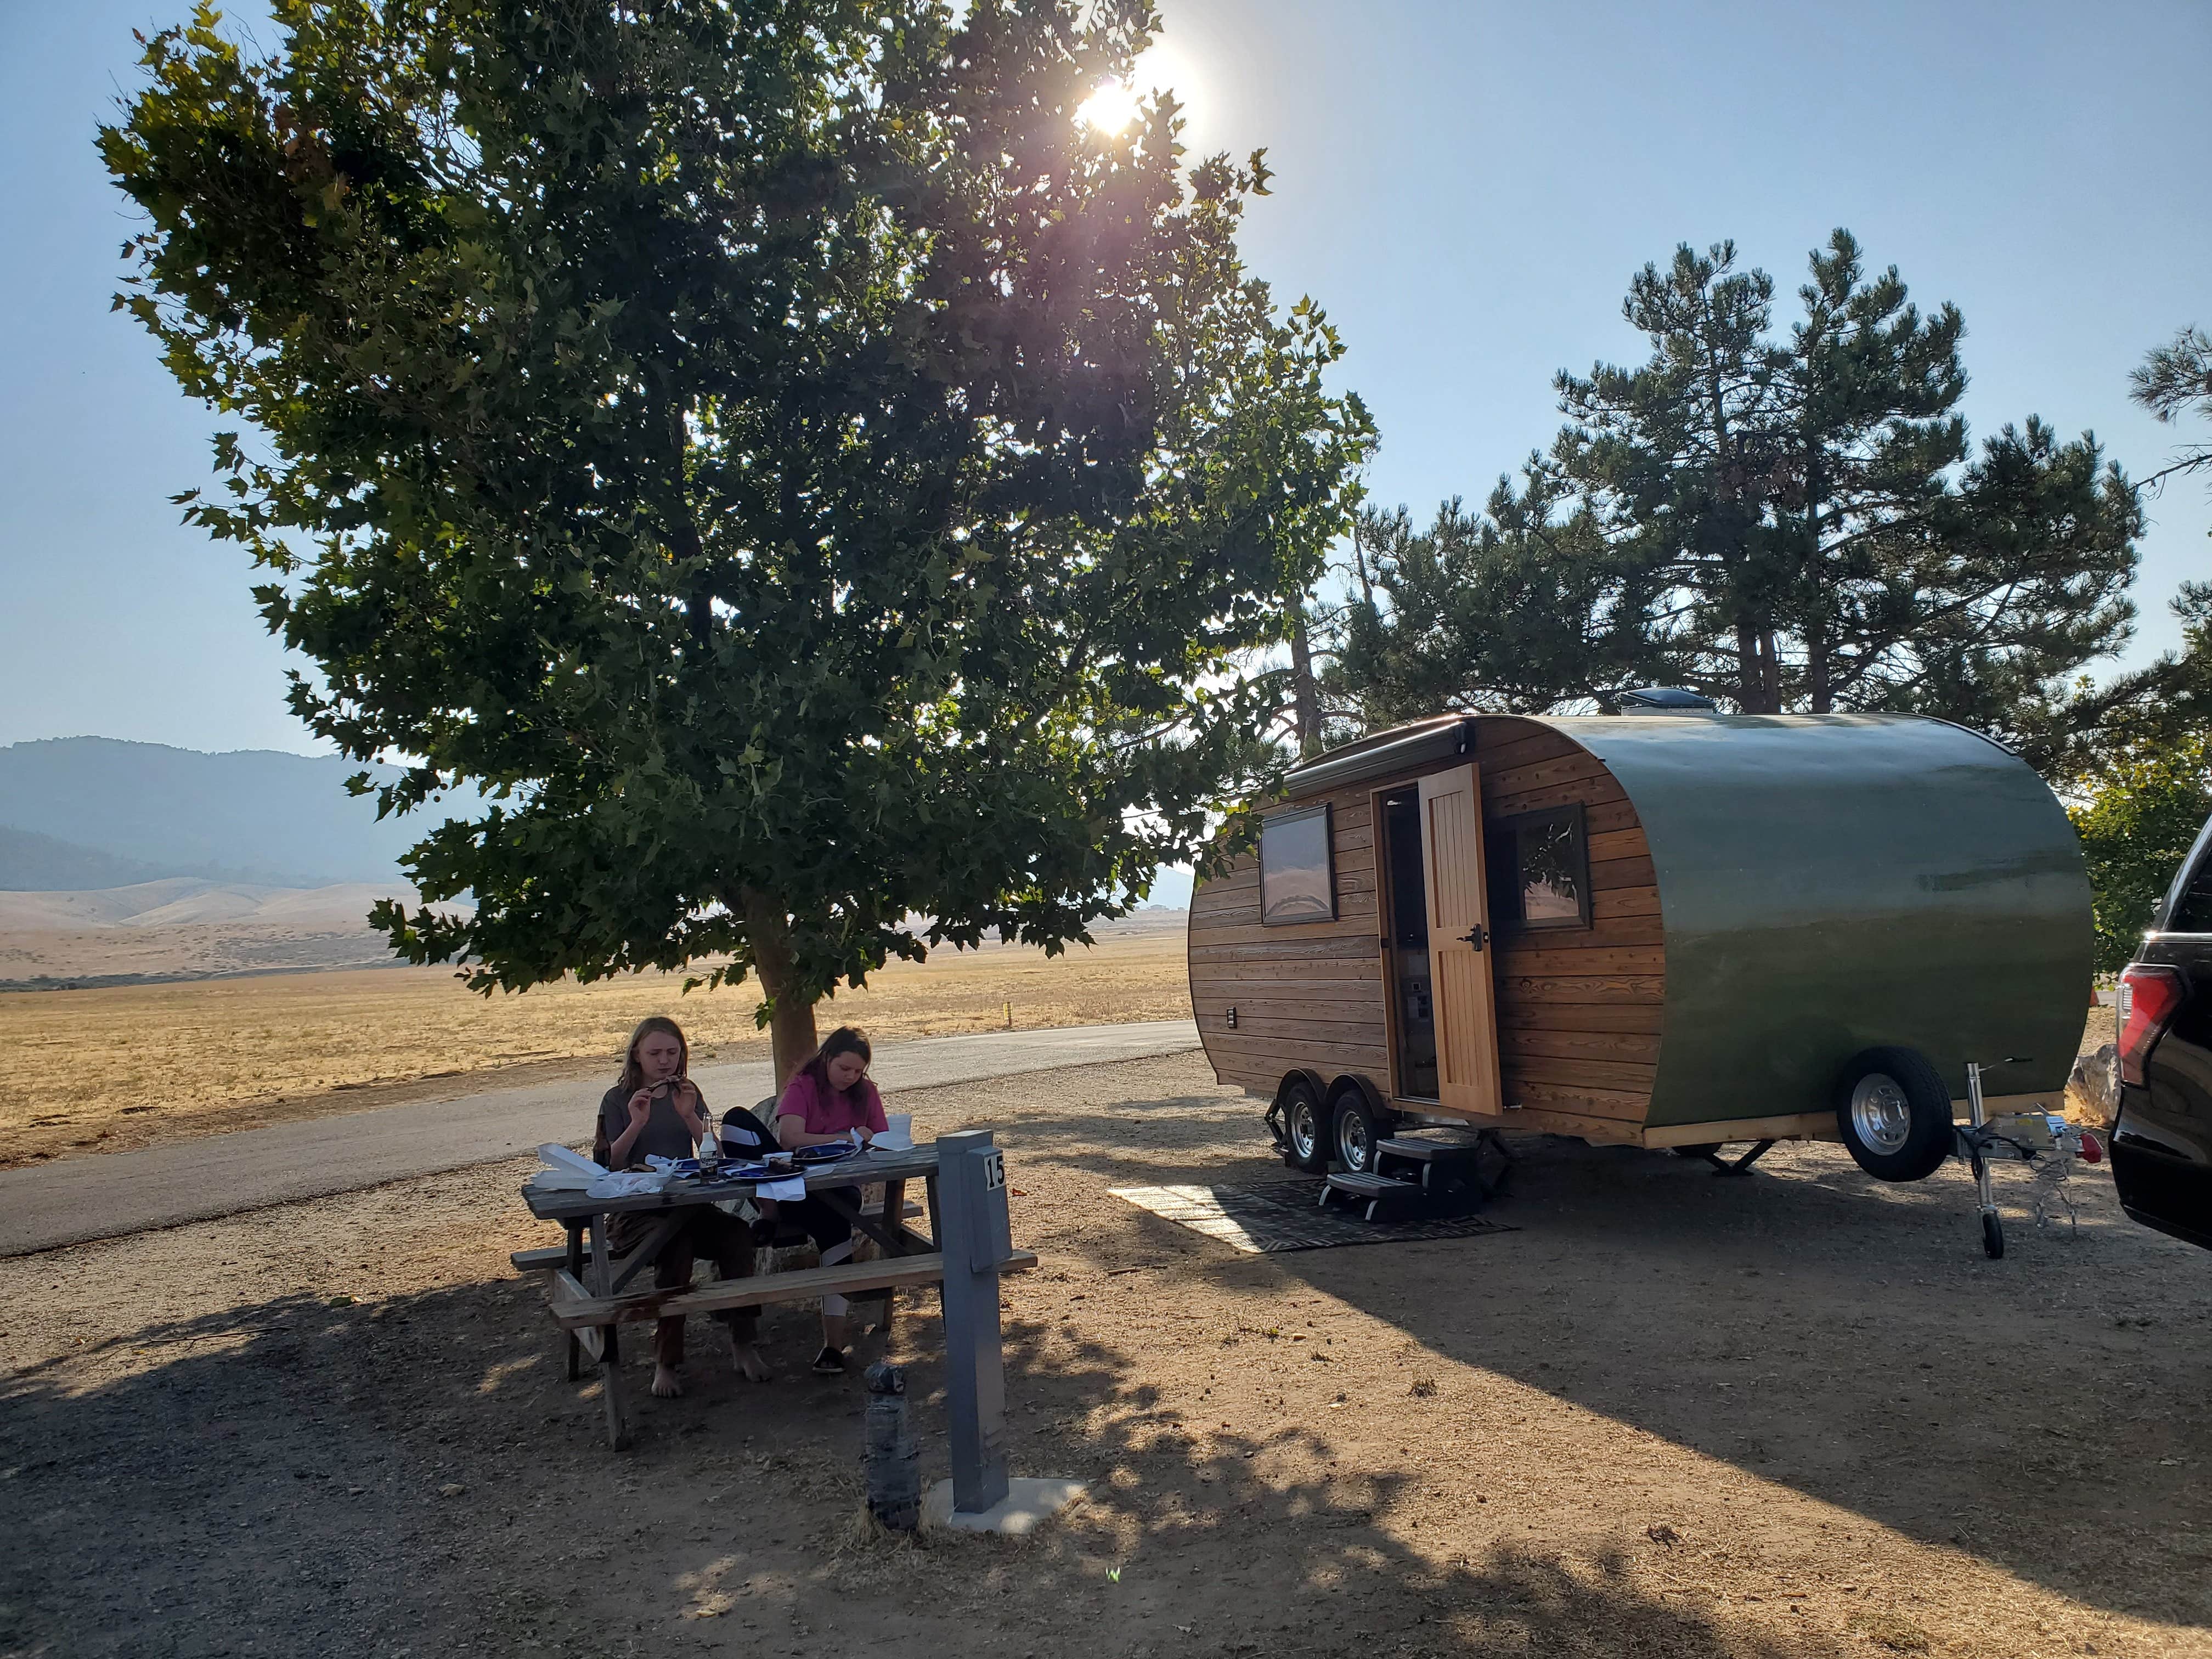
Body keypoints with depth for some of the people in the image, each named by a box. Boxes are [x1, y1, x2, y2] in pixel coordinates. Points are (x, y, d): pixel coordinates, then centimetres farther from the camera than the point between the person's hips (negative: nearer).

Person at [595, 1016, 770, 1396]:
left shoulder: (689, 1095, 16)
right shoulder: (618, 1100, 5)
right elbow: (612, 1165, -5)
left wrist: (689, 1116, -9)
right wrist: (637, 1124, -19)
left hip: (688, 1204, 4)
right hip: (635, 1211, -3)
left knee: (738, 1234, -27)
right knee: (677, 1245, -35)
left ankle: (745, 1345, -18)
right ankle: (666, 1362, -25)